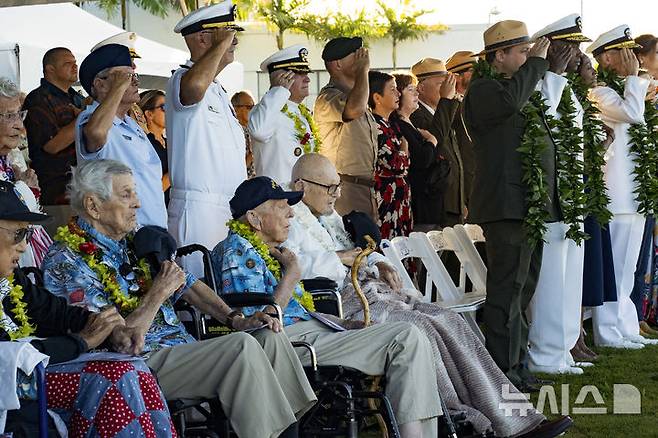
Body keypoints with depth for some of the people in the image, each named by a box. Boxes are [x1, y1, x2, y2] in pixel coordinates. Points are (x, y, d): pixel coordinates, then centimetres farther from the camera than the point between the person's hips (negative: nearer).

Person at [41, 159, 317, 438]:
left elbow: (188, 285, 20)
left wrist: (235, 319, 6)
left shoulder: (134, 242, 14)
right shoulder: (68, 261, -12)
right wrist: (159, 293, -12)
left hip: (182, 349, 9)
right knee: (242, 346, -24)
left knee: (270, 337, -6)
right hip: (142, 364, -9)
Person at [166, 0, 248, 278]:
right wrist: (222, 44, -21)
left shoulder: (218, 91, 23)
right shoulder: (182, 80, -9)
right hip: (199, 210, -9)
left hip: (229, 210, 9)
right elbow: (195, 84, -37)